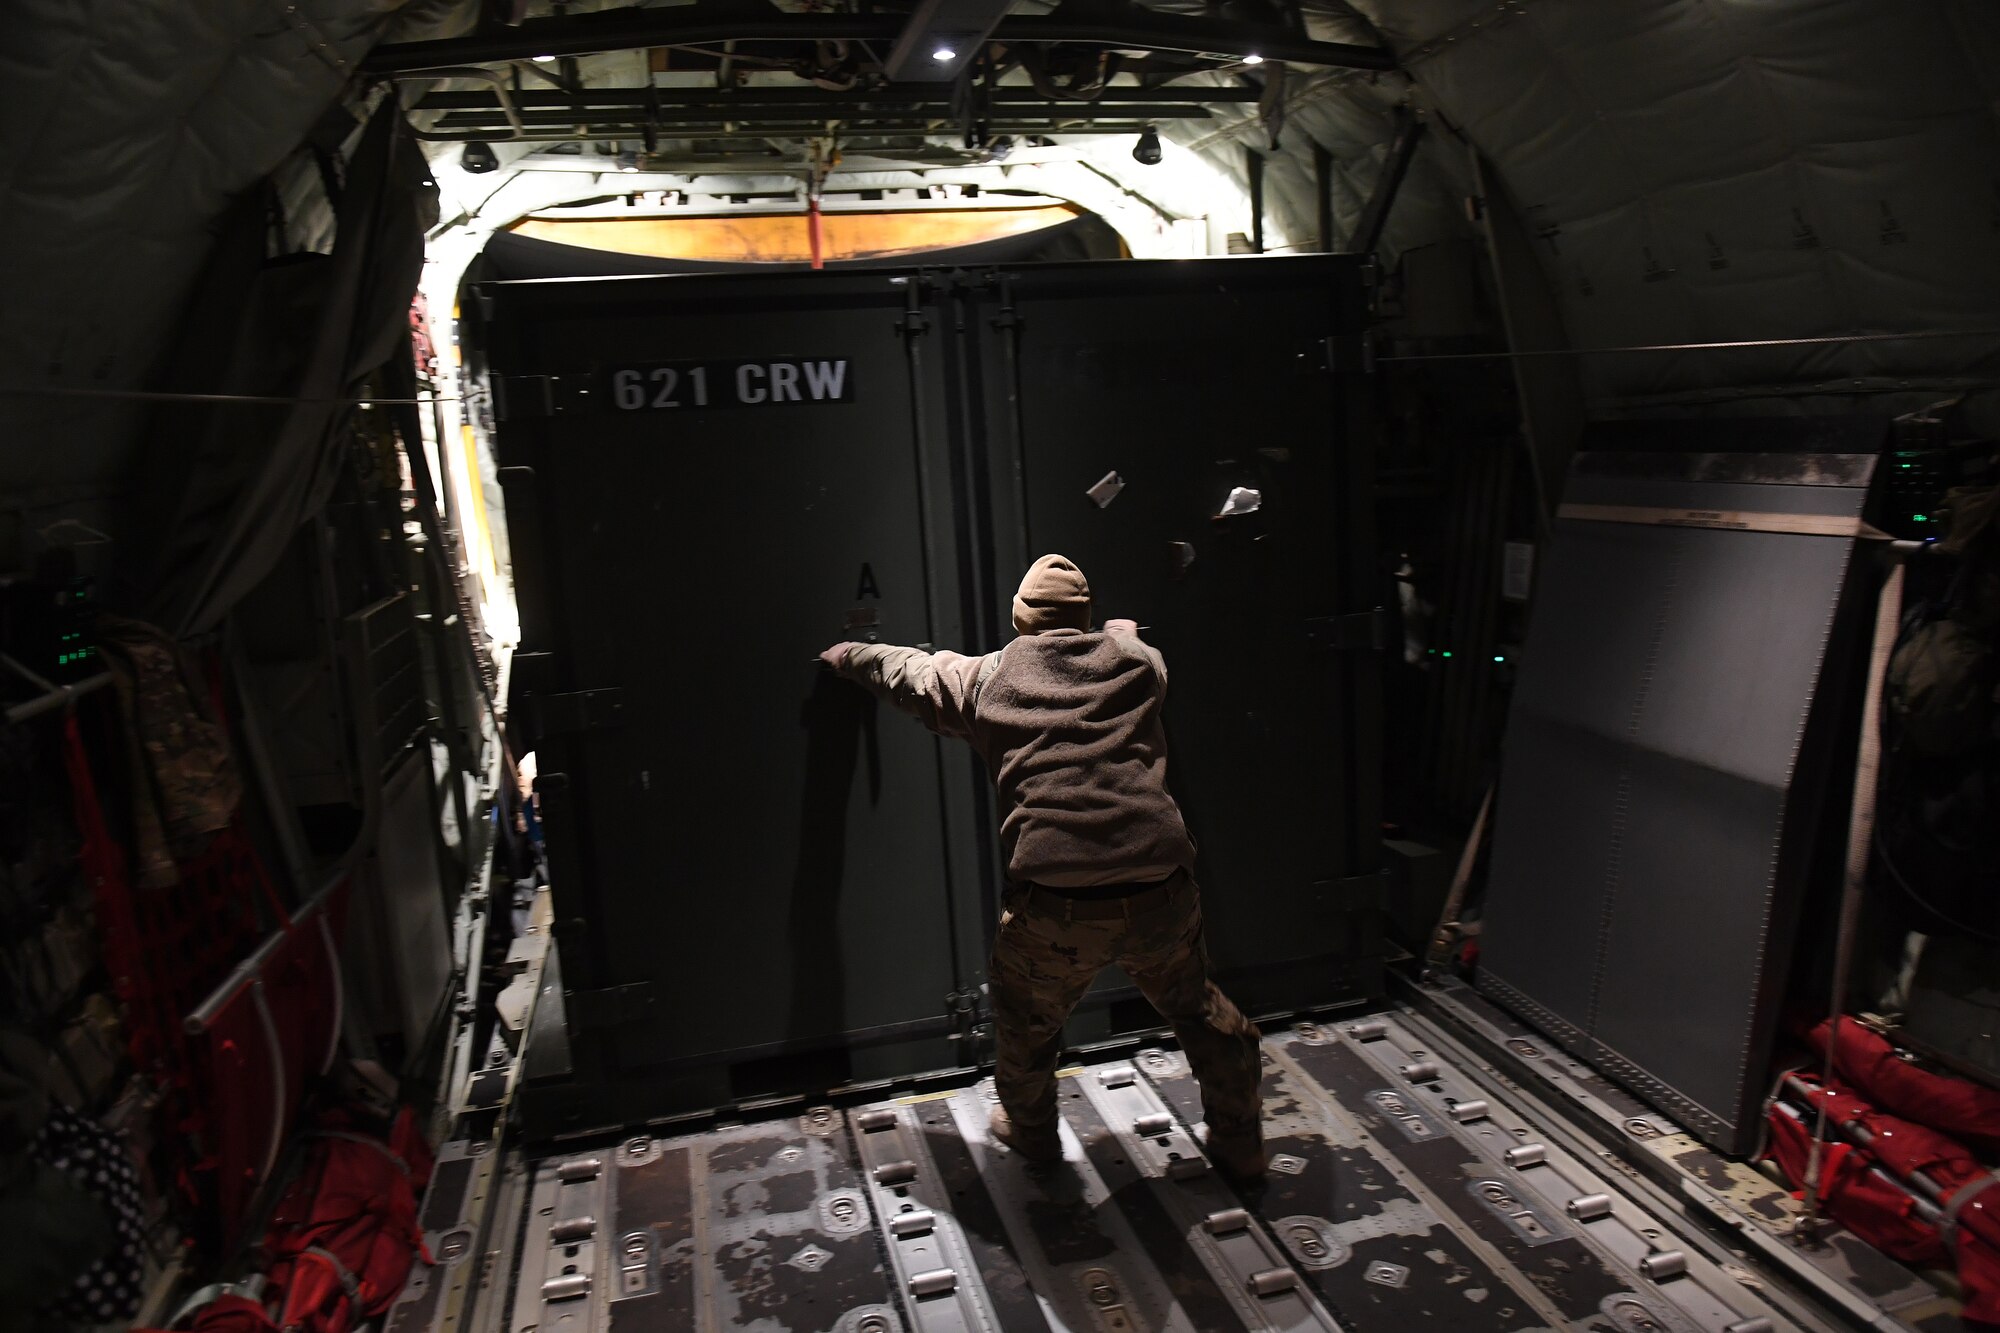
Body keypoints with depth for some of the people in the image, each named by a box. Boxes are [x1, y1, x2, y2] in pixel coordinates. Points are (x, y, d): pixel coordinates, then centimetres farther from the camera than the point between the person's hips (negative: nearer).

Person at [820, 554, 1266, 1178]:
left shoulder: (987, 678, 10)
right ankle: (1239, 1142, 40)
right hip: (1161, 893, 2)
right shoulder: (1134, 660, 11)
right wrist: (1119, 631, 59)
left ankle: (1030, 1129, 49)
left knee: (1025, 1016, 27)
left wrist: (845, 655, 47)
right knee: (1195, 1005, 27)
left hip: (1055, 907, -1)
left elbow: (908, 670, 28)